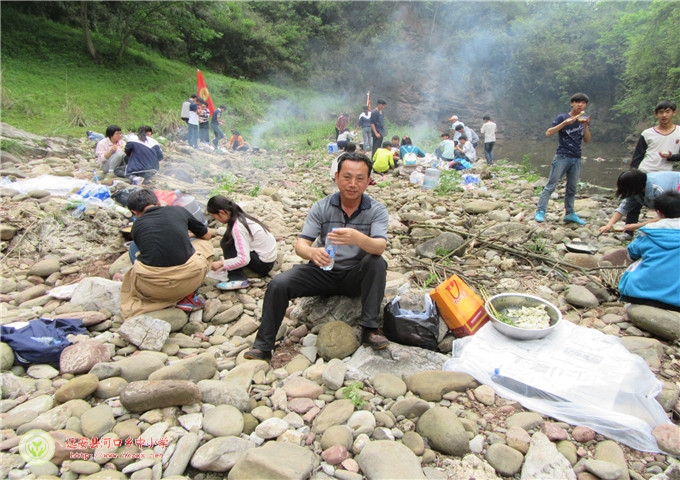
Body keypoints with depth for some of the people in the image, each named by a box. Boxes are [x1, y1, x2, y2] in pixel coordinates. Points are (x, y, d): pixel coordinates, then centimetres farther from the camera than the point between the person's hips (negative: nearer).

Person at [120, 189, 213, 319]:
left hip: (154, 287, 1)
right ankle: (188, 297, 16)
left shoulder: (137, 226, 14)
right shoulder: (179, 211, 12)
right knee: (205, 244, 28)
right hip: (188, 281, -1)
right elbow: (206, 235, 27)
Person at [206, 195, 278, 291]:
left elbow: (244, 259, -29)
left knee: (226, 244, -11)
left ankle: (238, 280, -15)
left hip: (264, 264, -9)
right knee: (228, 240, 9)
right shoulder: (240, 216, 2)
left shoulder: (238, 227, -24)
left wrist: (221, 263, -18)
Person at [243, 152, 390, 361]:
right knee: (278, 284, -20)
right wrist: (312, 252, -41)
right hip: (323, 271, 1)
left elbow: (380, 247, -28)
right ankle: (263, 346, -5)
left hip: (356, 275, -1)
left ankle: (369, 329, -23)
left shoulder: (377, 210, -11)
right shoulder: (321, 207, -8)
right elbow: (300, 245, -15)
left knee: (377, 263, -32)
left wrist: (358, 238, -52)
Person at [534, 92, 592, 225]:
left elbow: (587, 140, 8)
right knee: (551, 185, -8)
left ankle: (569, 214, 14)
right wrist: (565, 122, -22)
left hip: (576, 159, 5)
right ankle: (540, 211, -7)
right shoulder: (562, 117, -3)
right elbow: (548, 133, -14)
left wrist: (585, 126, -7)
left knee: (572, 188, 8)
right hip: (562, 157, -5)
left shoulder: (584, 120, 12)